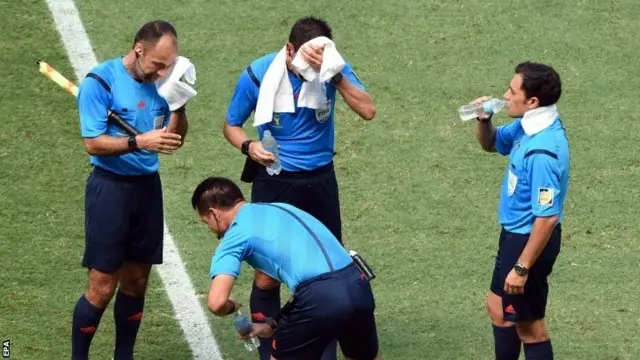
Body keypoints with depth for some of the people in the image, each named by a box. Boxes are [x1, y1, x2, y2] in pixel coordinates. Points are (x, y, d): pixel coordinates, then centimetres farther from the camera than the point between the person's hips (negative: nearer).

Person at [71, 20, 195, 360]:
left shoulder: (159, 81, 3)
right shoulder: (100, 81, -14)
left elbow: (176, 139, 8)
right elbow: (92, 143, -17)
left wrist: (178, 104, -10)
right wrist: (139, 142, -28)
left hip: (148, 186, 6)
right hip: (111, 188, -6)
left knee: (136, 282, 11)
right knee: (102, 287, -5)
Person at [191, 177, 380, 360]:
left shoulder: (235, 235, 3)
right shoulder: (279, 208, 26)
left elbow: (217, 302, -10)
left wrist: (232, 307, 14)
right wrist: (273, 323, 34)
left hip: (321, 297, -7)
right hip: (357, 285, 7)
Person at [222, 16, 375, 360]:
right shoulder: (258, 75, -13)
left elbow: (367, 111, -23)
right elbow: (231, 125, 0)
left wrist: (333, 74, -33)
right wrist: (248, 146, -21)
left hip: (320, 181, 2)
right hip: (274, 182, -2)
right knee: (267, 277, -2)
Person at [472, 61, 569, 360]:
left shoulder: (543, 151, -31)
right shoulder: (527, 126, -2)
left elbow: (547, 218, -30)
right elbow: (491, 144, 18)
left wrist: (522, 267, -25)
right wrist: (484, 120, -4)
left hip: (530, 240, -10)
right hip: (515, 233, 10)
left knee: (528, 324, 4)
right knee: (499, 307, 25)